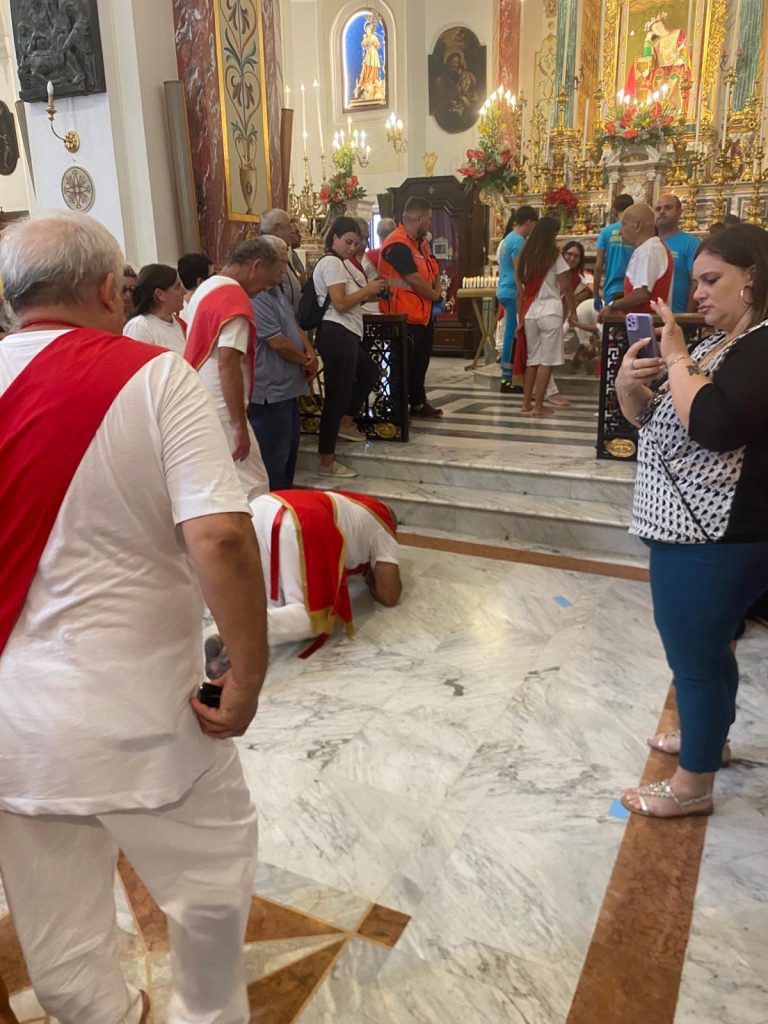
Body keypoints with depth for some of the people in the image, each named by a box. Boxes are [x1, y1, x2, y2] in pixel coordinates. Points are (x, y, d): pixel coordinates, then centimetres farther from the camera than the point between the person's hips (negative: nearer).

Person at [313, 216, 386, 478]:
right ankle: (327, 462, 0)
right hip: (337, 334, -11)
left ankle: (346, 423, 39)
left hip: (345, 334, 11)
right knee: (337, 395, -7)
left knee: (370, 373, 28)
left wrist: (368, 294, 3)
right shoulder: (332, 263, -11)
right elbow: (340, 304, -19)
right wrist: (367, 289, -9)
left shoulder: (341, 263, 21)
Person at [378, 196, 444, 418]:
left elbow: (432, 269, 18)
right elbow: (415, 280, -22)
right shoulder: (398, 244, -20)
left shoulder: (420, 242, 12)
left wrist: (437, 288, -2)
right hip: (404, 316, -10)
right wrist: (435, 296, -7)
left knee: (420, 361, 17)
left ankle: (419, 404, 28)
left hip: (422, 313, 10)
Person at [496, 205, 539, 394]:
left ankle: (507, 378, 15)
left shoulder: (509, 238, 17)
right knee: (514, 336, -6)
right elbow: (518, 272, -19)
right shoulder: (518, 241, -14)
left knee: (511, 336, 11)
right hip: (513, 293, -10)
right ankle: (508, 380, -3)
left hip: (505, 292, 10)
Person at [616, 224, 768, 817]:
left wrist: (676, 357, -23)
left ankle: (694, 785, 21)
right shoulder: (717, 344, 13)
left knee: (694, 656, 3)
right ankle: (709, 735, 45)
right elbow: (651, 417, 16)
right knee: (709, 645, 24)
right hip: (693, 529, 10)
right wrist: (629, 383, -5)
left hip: (716, 539, -10)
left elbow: (715, 424, -36)